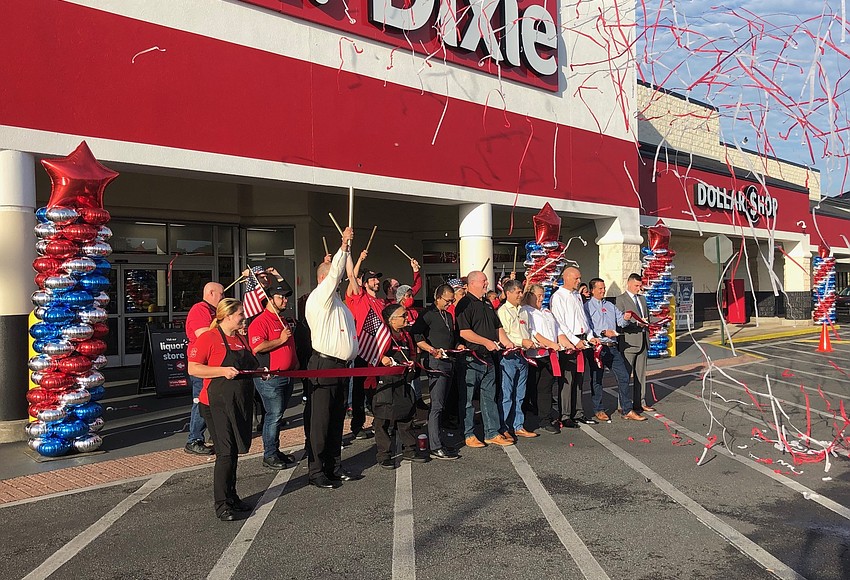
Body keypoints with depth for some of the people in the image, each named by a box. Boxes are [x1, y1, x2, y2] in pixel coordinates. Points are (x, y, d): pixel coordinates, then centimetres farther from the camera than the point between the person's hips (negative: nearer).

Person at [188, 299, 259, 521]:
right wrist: (223, 371, -21)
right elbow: (193, 369, -13)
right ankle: (221, 504, 1)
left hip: (242, 403, 8)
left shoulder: (241, 339, 15)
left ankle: (231, 496, 25)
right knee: (225, 452, -8)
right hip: (218, 403, -7)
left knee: (234, 451, 14)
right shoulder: (208, 338, -9)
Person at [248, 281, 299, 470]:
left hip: (286, 376, 9)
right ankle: (269, 456, 3)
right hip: (270, 378, -9)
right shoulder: (260, 321, -12)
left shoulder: (284, 321, 18)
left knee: (278, 415, 14)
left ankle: (275, 451, 23)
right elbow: (257, 347, -26)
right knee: (274, 416, -6)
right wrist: (280, 340, -19)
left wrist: (295, 362, 23)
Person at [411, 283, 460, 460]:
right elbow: (416, 335, -16)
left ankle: (436, 440, 17)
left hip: (449, 362, 9)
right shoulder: (428, 314, -5)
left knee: (441, 404, 11)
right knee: (437, 405, -10)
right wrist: (432, 350, -22)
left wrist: (457, 346, 13)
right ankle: (435, 447, -10)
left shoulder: (448, 316, 22)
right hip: (436, 362, -9)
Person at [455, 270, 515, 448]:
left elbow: (498, 327, 23)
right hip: (471, 358, -8)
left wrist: (507, 343, 7)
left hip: (488, 358, 8)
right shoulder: (465, 304, -10)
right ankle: (469, 435, 11)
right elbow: (464, 332, -19)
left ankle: (492, 433, 19)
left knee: (489, 396, 12)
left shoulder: (487, 304, 17)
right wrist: (486, 342, -20)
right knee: (467, 398, 2)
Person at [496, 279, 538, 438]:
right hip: (509, 356, -8)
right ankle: (505, 428, 3)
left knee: (519, 394, 12)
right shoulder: (502, 311, -6)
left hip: (523, 356, 8)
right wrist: (522, 342, -17)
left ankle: (518, 426, 18)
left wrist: (531, 342, 7)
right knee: (506, 394, -4)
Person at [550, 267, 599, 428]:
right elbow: (559, 324, -14)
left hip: (581, 341, 8)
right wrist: (575, 341, -15)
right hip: (568, 342, -8)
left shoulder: (577, 295, 17)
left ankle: (578, 412, 20)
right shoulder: (558, 297, -8)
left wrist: (589, 337, 11)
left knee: (578, 379, 12)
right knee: (567, 380, -5)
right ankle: (565, 416, 1)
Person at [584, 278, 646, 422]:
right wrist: (603, 333, -18)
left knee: (623, 376, 0)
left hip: (612, 347, 5)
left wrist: (625, 318, -9)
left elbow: (620, 321, 13)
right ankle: (599, 410, 15)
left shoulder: (610, 306, 18)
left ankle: (627, 411, 7)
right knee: (596, 379, 3)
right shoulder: (587, 306, 0)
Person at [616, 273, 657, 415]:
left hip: (643, 341, 7)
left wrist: (646, 323, 6)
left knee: (641, 374, 11)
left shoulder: (642, 298, 18)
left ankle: (639, 403, 19)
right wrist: (637, 323, -24)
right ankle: (624, 406, 2)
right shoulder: (621, 299, -5)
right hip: (628, 342, -7)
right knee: (626, 375, -3)